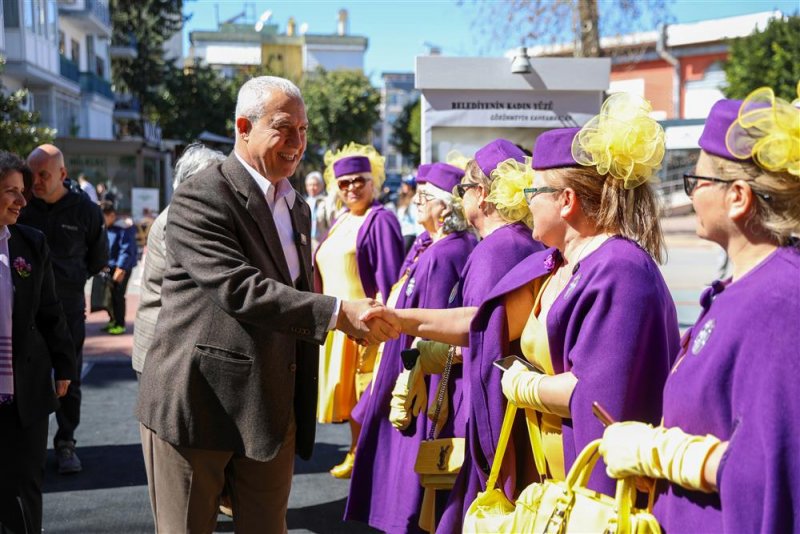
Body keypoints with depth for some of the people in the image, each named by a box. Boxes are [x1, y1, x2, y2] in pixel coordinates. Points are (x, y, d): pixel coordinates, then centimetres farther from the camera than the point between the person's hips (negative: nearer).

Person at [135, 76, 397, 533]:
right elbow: (239, 289, -26)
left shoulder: (298, 207, 15)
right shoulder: (201, 200, -13)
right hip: (199, 404, -7)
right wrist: (340, 312, -30)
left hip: (273, 410, 7)